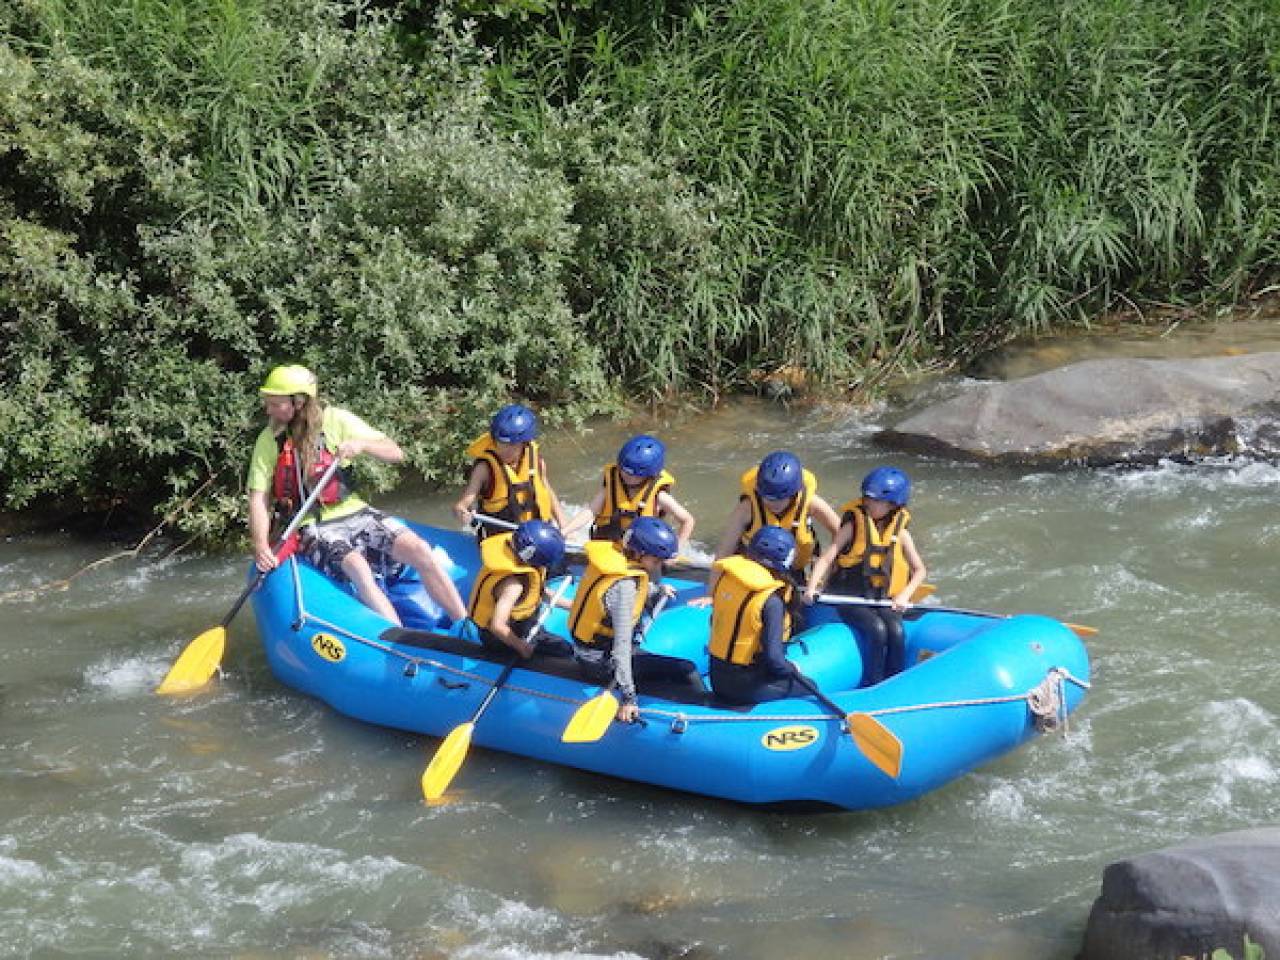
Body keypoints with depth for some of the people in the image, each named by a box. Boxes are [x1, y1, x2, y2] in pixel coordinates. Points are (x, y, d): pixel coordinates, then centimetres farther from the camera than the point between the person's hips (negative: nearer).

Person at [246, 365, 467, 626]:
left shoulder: (335, 419, -1)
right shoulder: (269, 440, -1)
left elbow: (396, 453, -1)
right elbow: (258, 498, -5)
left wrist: (361, 444, -21)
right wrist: (261, 545, -22)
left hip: (353, 513, 2)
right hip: (312, 527, -2)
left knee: (419, 550, -20)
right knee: (357, 567, -32)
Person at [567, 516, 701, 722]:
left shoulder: (614, 557, -3)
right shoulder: (623, 585, -28)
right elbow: (622, 644, -33)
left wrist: (658, 591, 1)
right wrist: (628, 697, -35)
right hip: (602, 664, -10)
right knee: (687, 670, -12)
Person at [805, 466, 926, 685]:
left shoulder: (900, 533, 8)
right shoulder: (854, 526, 0)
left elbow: (920, 570, 12)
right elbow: (827, 557, -7)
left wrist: (905, 595, -6)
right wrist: (812, 587, -23)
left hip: (884, 599, 2)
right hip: (851, 599, -2)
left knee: (896, 632, -26)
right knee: (878, 630, -29)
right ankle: (871, 688, -20)